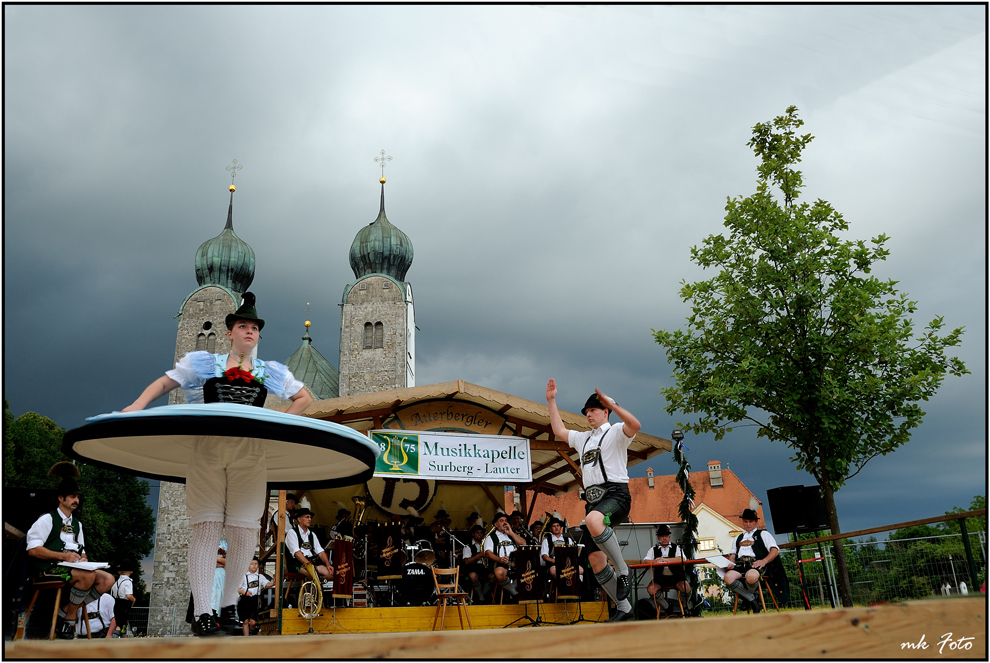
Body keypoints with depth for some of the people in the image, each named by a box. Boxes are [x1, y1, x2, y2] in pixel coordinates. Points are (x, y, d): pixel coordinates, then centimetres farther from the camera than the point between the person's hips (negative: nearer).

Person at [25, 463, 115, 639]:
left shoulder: (77, 524, 23)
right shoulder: (47, 519, -1)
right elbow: (33, 550, -11)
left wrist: (83, 558, -2)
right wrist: (64, 555, -19)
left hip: (73, 568, 7)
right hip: (48, 569, -7)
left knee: (107, 579, -15)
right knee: (89, 575, -33)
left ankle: (65, 612, -14)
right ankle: (69, 618, -14)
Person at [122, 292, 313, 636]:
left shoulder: (271, 372, 18)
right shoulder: (203, 363, 16)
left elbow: (305, 398, 23)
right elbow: (164, 383, 18)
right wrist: (136, 407, 0)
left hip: (249, 453, 2)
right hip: (207, 449, -1)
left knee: (243, 528, -2)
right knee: (207, 526, -8)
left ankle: (229, 603, 12)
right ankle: (201, 612, -7)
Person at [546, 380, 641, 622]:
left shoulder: (616, 432, 4)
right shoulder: (583, 438, 26)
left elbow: (635, 425, -18)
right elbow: (559, 430, 33)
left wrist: (611, 403, -21)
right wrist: (551, 401, 30)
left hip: (616, 494, -7)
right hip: (593, 499, 8)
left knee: (593, 520, -40)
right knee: (595, 560, 1)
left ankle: (622, 570, -24)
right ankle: (623, 608, 13)